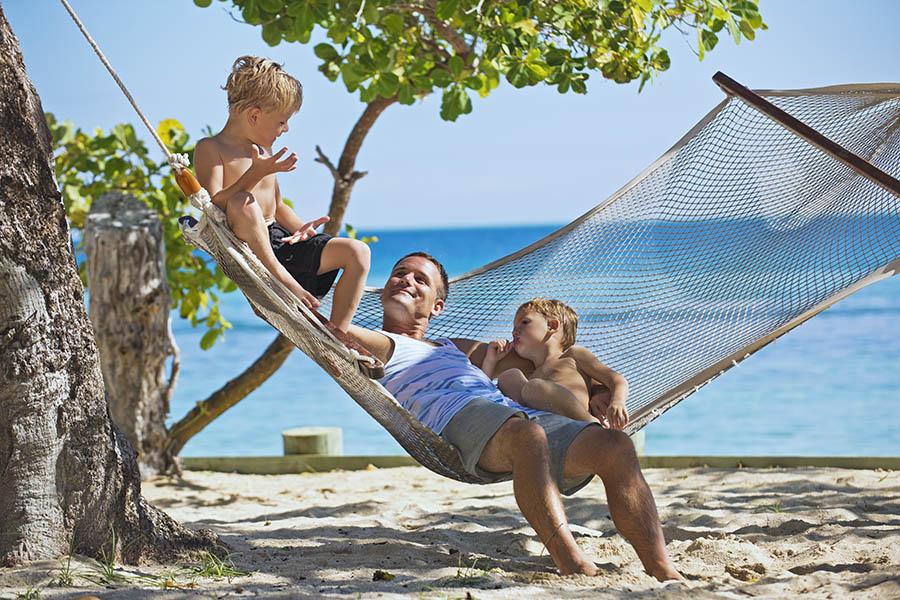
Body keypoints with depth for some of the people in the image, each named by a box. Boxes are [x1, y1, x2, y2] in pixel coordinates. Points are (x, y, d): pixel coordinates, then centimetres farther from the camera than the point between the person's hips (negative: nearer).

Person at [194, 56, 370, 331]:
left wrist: (298, 226, 3)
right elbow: (213, 205, -19)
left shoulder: (263, 151, 21)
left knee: (357, 252, -7)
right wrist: (256, 173, -27)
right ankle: (279, 278, -32)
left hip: (277, 239, 8)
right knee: (243, 202, -40)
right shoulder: (210, 148, -5)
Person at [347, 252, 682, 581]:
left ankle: (663, 573, -30)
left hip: (520, 413, 7)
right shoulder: (379, 345, 26)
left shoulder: (454, 349, 44)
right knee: (527, 435, -40)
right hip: (458, 419, -7)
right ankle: (572, 565, -54)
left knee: (615, 446, -18)